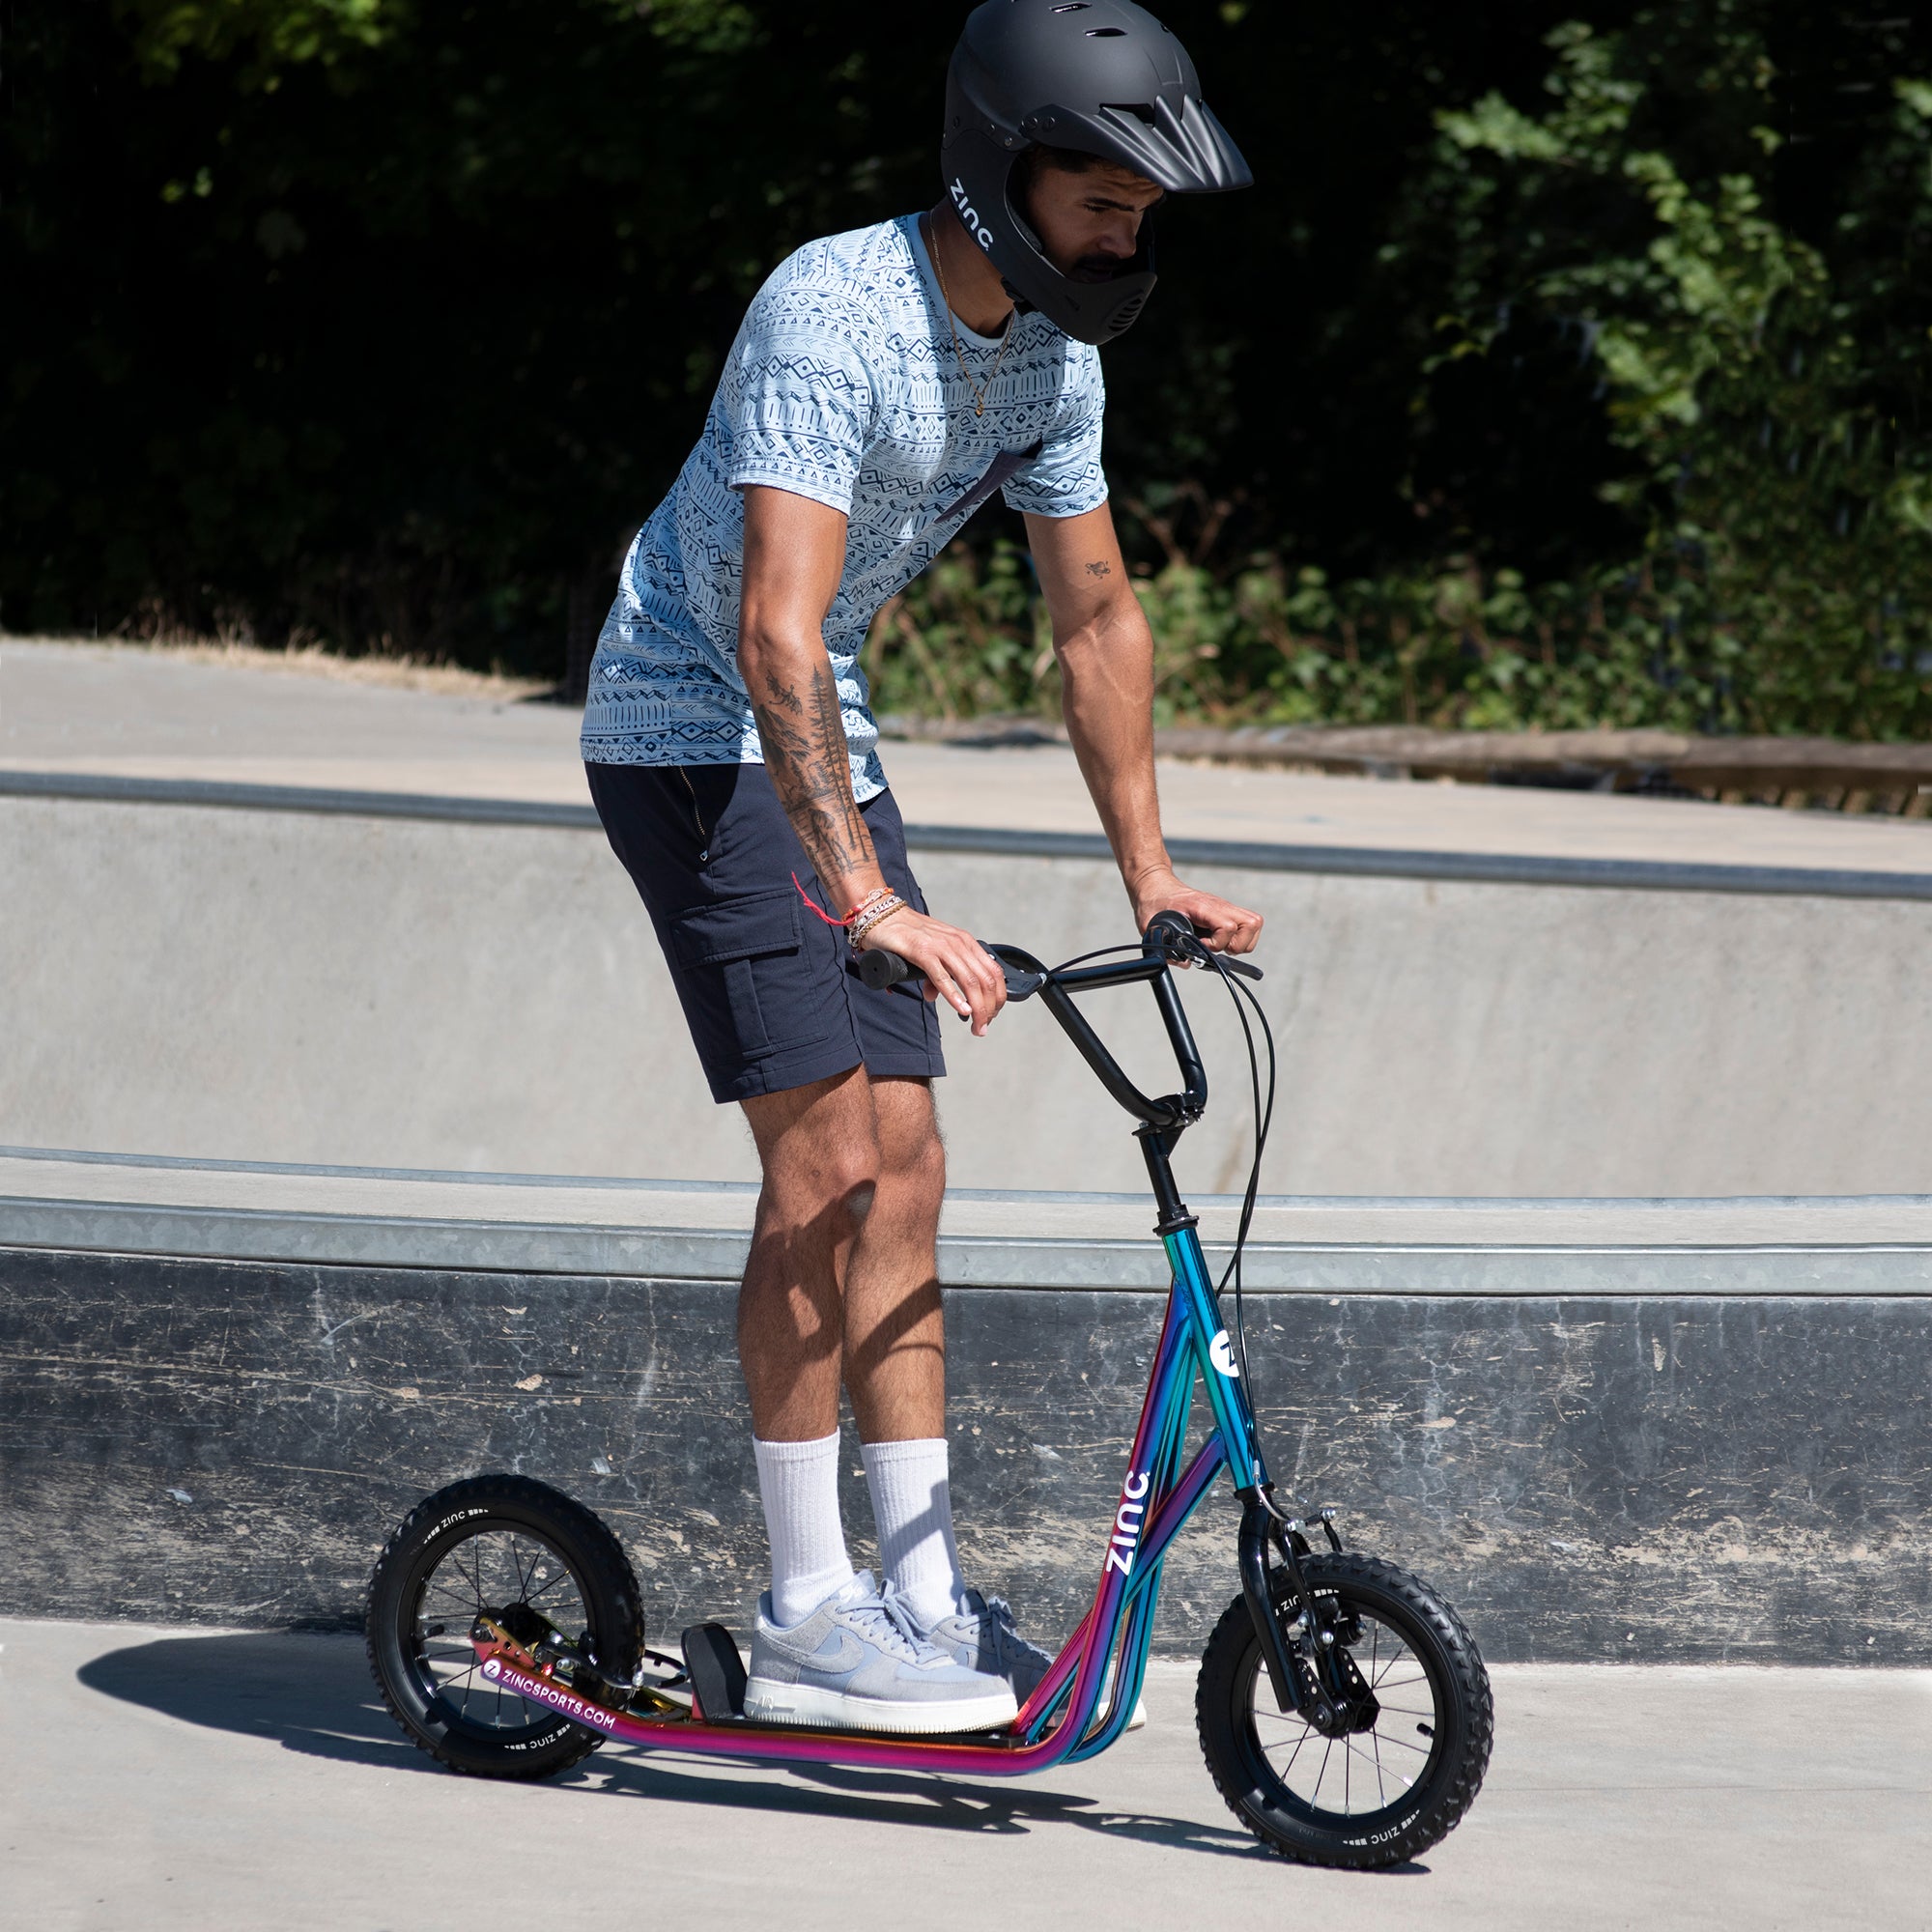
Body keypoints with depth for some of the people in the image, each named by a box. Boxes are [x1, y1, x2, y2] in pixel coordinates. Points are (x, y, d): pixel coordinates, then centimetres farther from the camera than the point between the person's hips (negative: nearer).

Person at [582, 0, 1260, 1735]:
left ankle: (927, 1597, 7)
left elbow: (1098, 619, 13)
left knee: (898, 1176, 4)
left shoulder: (1052, 354, 0)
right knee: (827, 1158, -15)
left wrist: (1151, 875, 10)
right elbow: (776, 636, -35)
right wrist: (874, 903, -42)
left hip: (826, 746, 8)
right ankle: (808, 1621, -11)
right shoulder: (836, 318, -26)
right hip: (696, 734, -8)